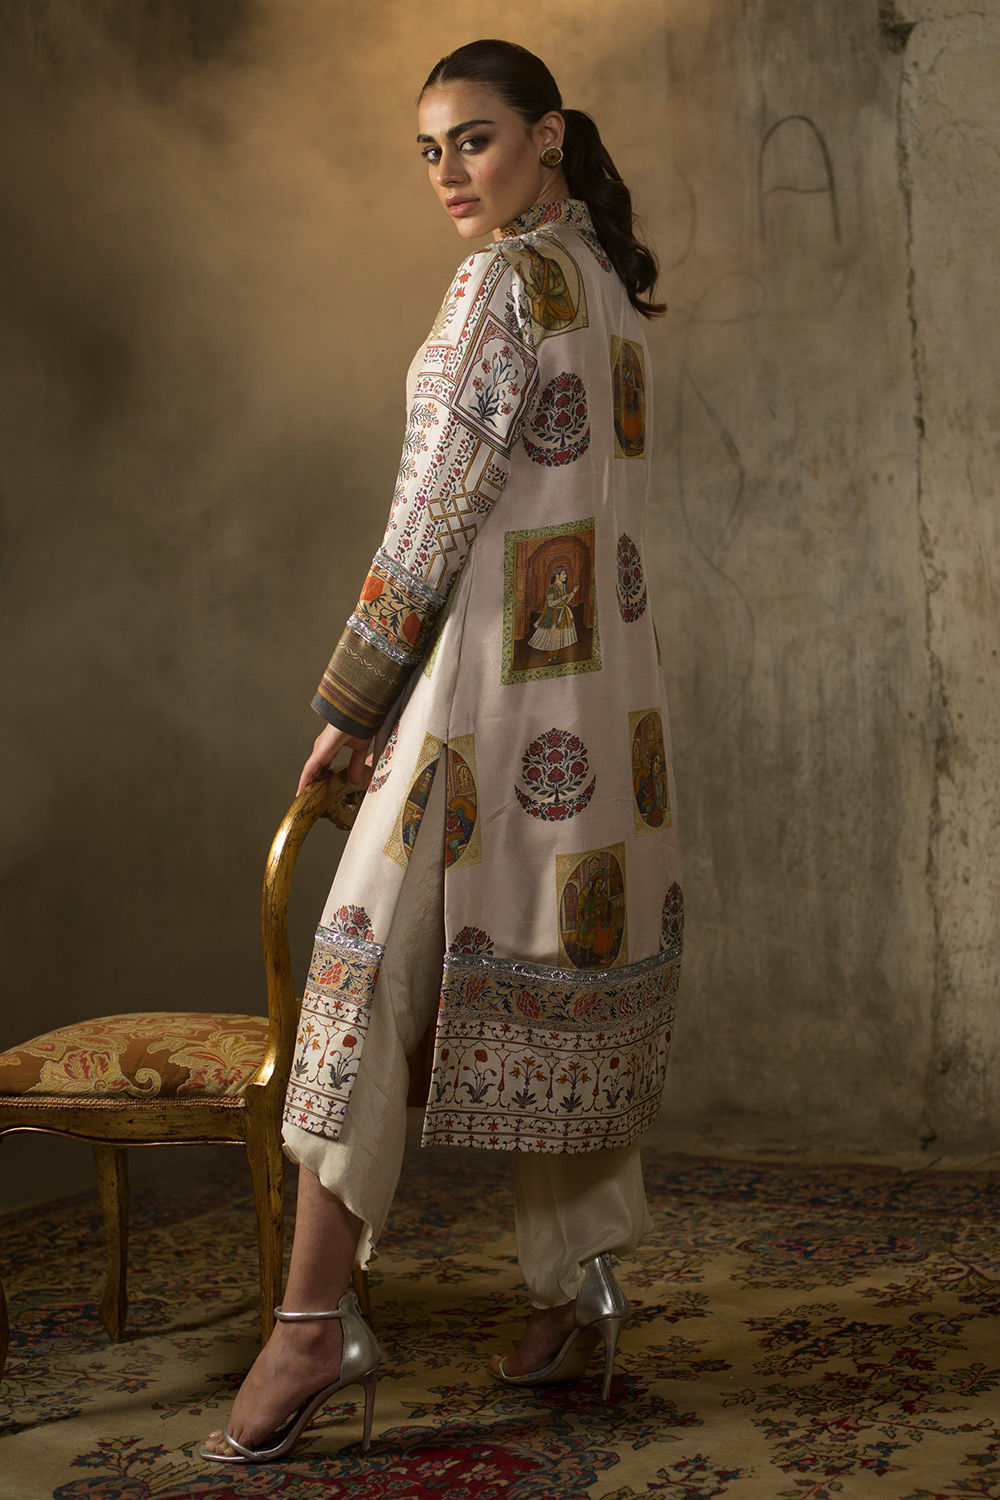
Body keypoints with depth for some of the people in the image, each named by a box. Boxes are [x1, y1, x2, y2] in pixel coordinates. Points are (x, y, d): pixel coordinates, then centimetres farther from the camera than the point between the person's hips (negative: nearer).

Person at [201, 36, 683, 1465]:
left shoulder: (504, 281, -11)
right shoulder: (608, 283, 16)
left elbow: (439, 509, -14)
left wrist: (351, 701, -7)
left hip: (498, 664, -9)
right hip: (607, 663, 9)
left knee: (375, 956, -7)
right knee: (562, 961, 11)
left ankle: (316, 1318, -5)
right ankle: (576, 1290, 19)